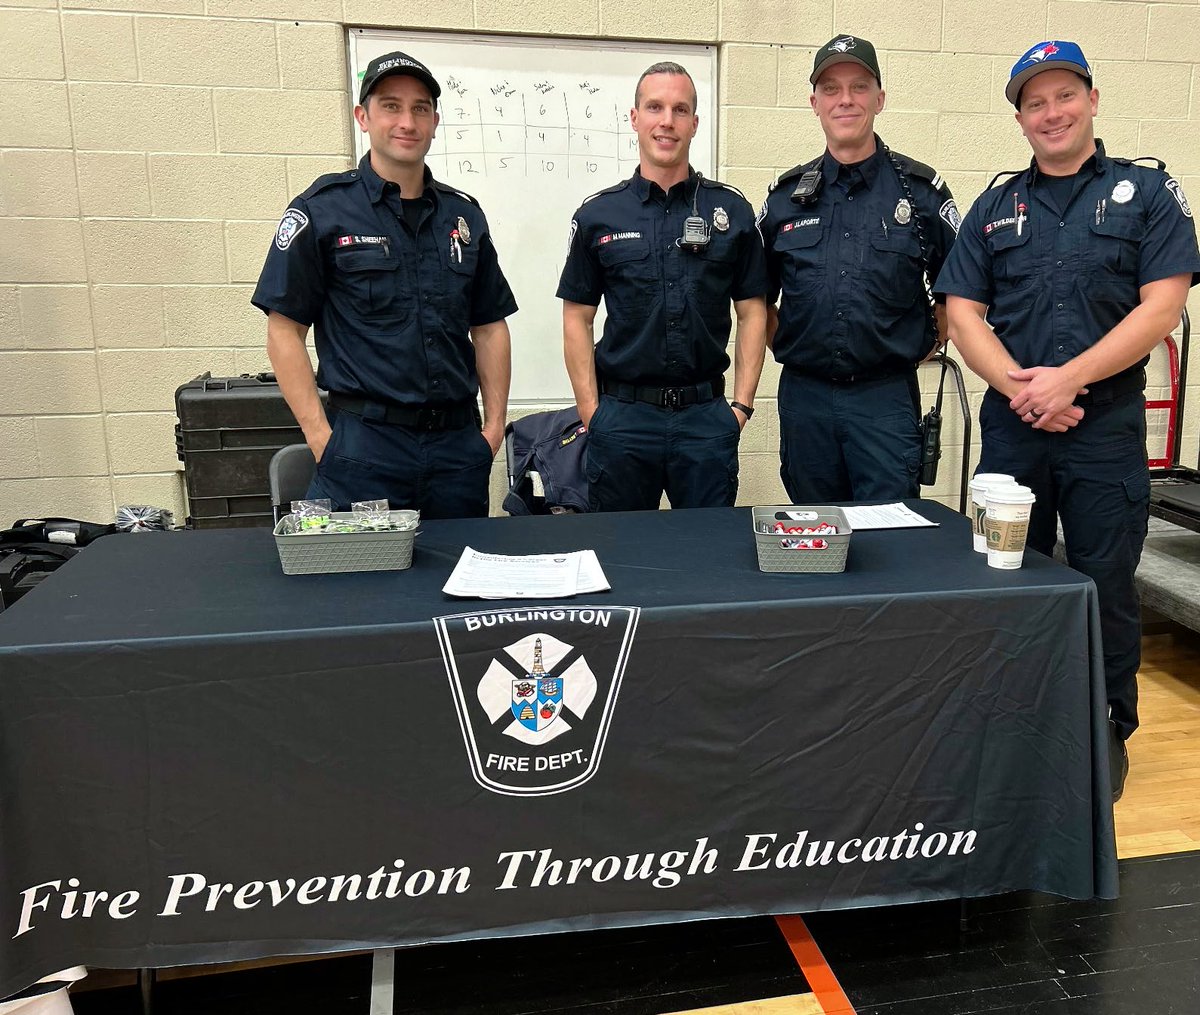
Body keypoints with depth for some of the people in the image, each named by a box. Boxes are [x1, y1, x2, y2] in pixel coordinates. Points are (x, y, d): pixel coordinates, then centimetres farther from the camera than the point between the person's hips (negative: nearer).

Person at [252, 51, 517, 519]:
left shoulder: (464, 214, 11)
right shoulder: (322, 210, -1)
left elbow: (489, 327, 13)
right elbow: (285, 329, -4)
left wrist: (495, 423, 5)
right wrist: (320, 436, -11)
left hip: (458, 443, 4)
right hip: (364, 444, -4)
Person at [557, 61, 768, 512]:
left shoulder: (731, 209, 5)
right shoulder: (598, 214, 3)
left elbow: (752, 312, 6)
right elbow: (577, 318, 3)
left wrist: (742, 404, -1)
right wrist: (591, 412, -3)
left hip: (706, 414, 1)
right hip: (622, 415, 0)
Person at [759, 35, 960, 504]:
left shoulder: (922, 189, 2)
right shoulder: (787, 194, 8)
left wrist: (922, 346, 5)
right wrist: (786, 346, 9)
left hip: (887, 398, -2)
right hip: (803, 395, 3)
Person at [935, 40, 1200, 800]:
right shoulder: (995, 209, 11)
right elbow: (963, 312, 3)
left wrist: (1067, 378, -17)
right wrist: (1018, 386, -13)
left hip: (1108, 425, -2)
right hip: (1011, 424, 2)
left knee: (1105, 585, 5)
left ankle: (1109, 730, 23)